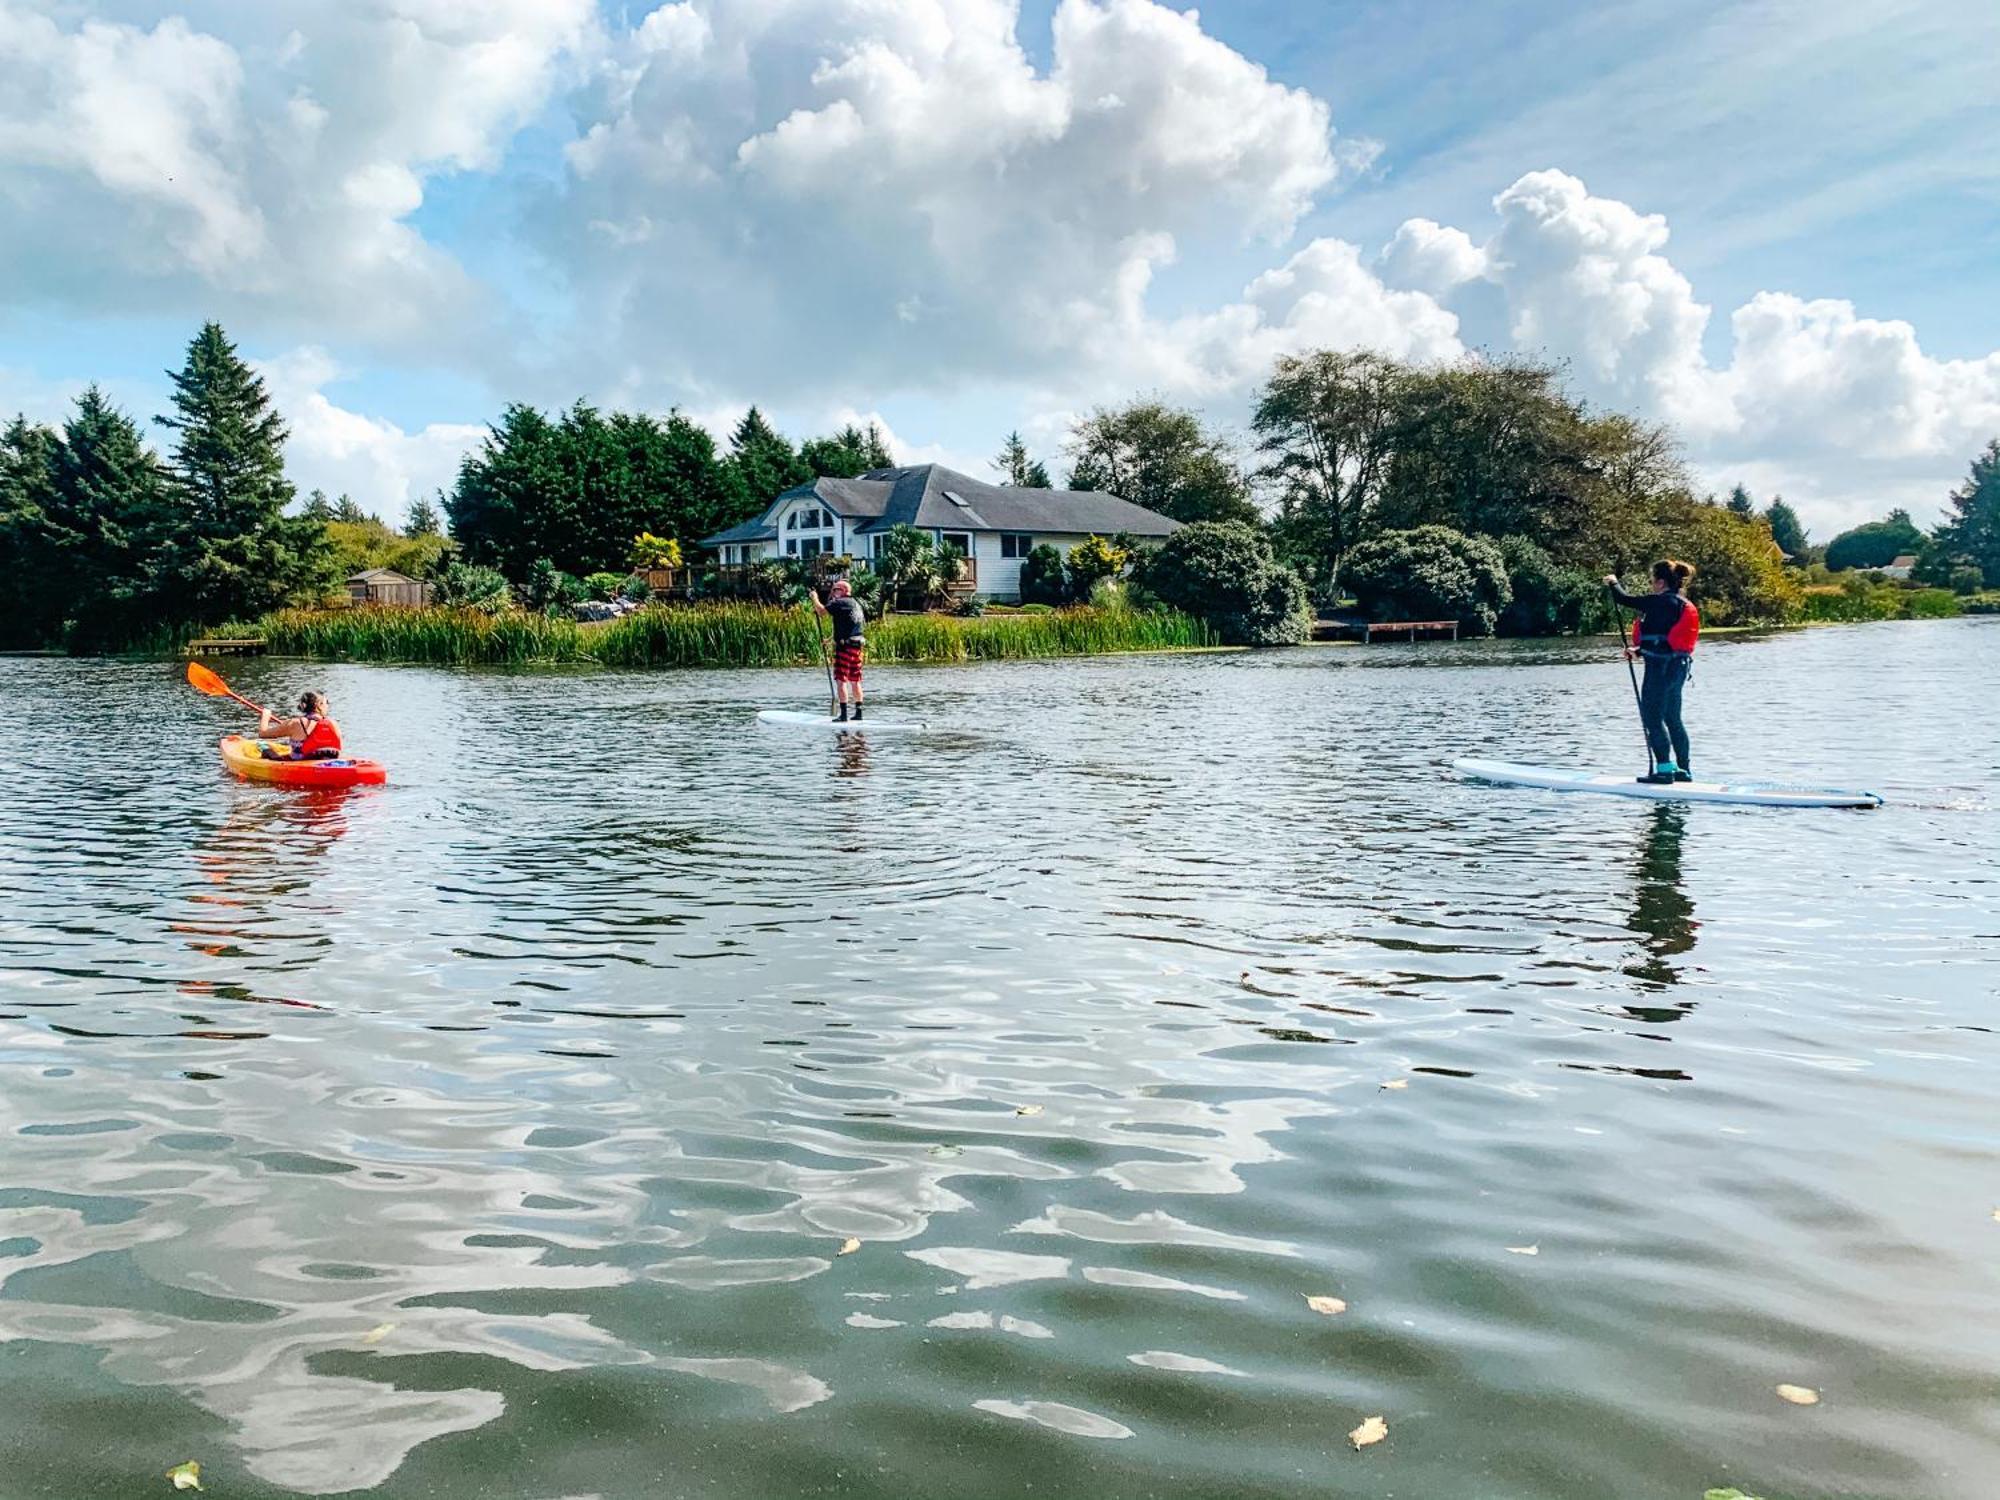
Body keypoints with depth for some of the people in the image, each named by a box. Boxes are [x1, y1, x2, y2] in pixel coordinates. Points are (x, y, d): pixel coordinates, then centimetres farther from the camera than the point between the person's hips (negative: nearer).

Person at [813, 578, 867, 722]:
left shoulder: (840, 603, -8)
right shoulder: (856, 604, 20)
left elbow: (821, 610, -16)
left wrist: (815, 598, 2)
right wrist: (834, 639, 30)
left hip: (845, 647, -9)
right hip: (858, 646, 9)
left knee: (841, 680, -6)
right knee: (855, 681, 14)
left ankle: (844, 715, -8)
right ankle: (858, 714, 18)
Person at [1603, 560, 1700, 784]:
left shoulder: (1659, 602, -15)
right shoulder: (1682, 605, 14)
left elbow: (1623, 600, -10)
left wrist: (1613, 583, 9)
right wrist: (1639, 651, 24)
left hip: (1661, 667, -10)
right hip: (1679, 665, 10)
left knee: (1652, 717, -5)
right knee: (1672, 719, 16)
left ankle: (1665, 769, -8)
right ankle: (1683, 769, 20)